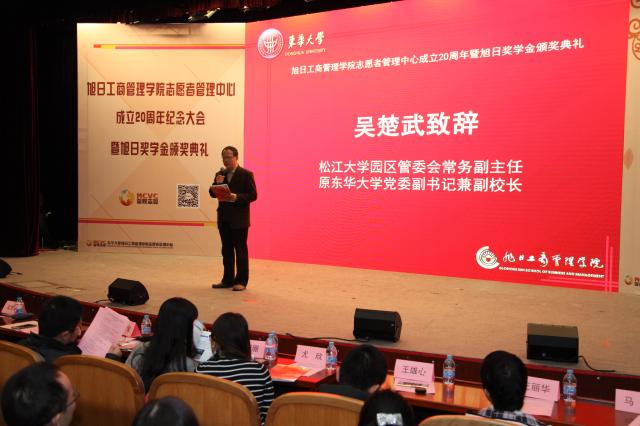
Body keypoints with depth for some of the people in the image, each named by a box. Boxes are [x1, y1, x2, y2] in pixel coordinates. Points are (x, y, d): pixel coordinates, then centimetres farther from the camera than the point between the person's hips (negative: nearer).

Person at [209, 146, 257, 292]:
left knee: (240, 250, -1)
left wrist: (237, 197, -23)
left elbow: (253, 195, -9)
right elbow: (212, 194, 10)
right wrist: (217, 184, -10)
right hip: (224, 218, 6)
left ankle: (241, 281, 6)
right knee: (227, 250, 11)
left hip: (239, 219, -6)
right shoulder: (220, 174, 13)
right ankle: (228, 279, 20)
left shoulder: (246, 174, -4)